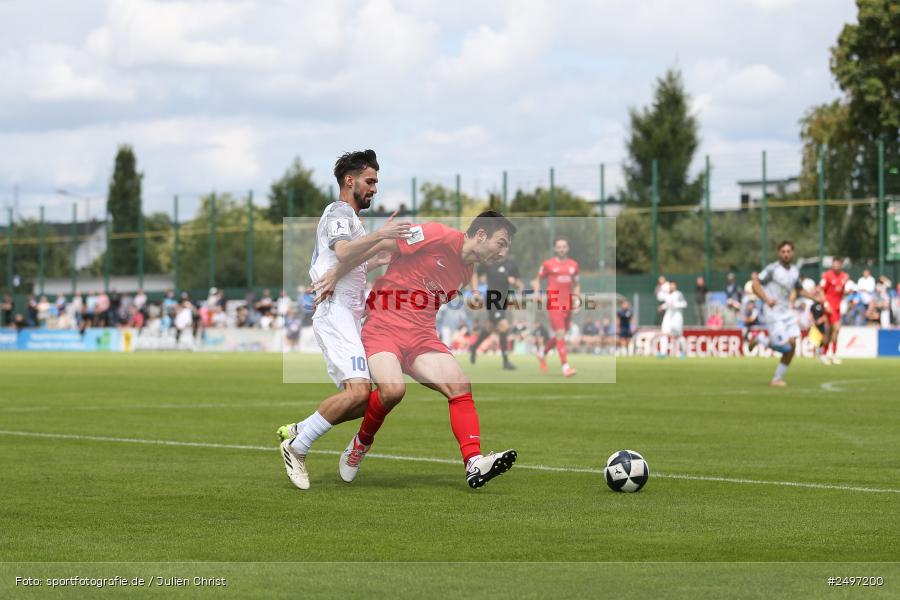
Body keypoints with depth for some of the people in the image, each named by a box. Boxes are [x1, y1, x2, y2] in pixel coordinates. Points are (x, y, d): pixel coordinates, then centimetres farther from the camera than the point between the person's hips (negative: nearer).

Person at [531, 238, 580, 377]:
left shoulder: (573, 265, 10)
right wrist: (537, 292, -8)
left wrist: (577, 294, 2)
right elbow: (538, 279, 8)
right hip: (554, 304, -5)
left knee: (559, 335, 14)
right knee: (560, 334, -14)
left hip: (568, 304, 5)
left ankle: (542, 352, 41)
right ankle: (565, 367, -16)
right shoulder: (548, 264, -1)